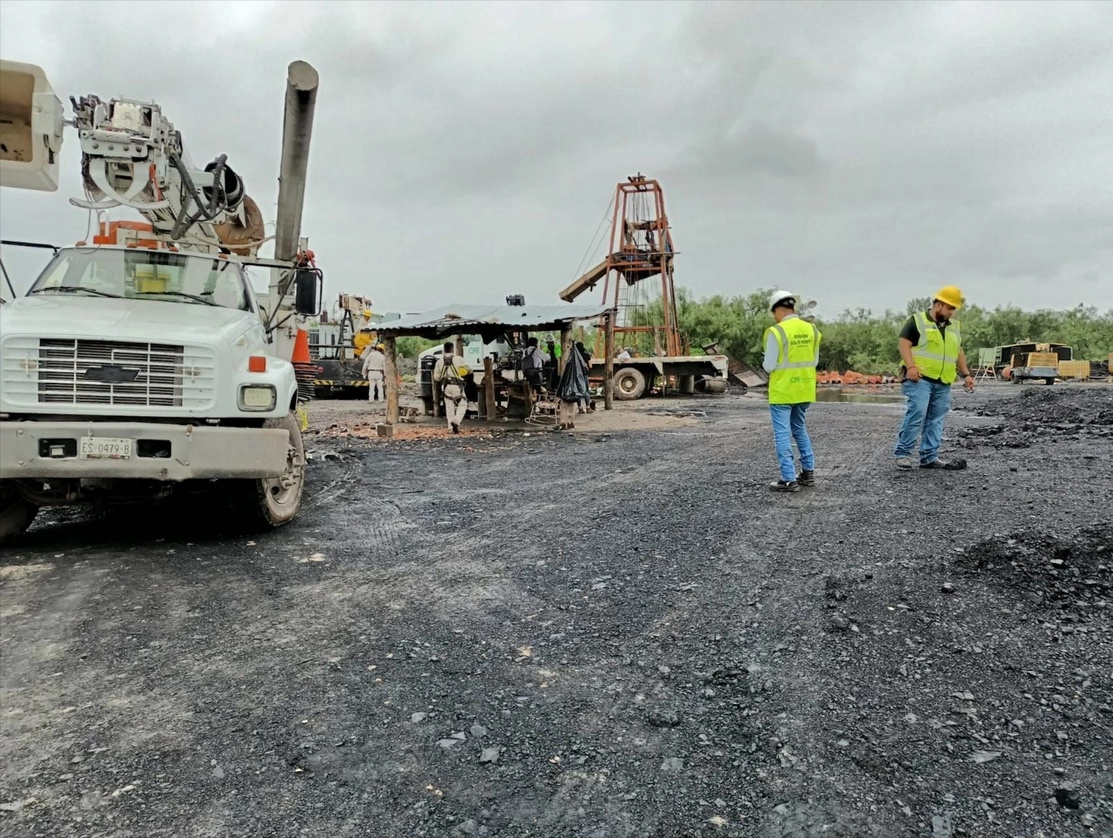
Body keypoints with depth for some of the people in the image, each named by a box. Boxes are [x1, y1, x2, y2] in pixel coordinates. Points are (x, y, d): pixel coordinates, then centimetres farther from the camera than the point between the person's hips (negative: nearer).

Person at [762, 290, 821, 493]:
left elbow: (769, 366, -14)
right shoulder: (811, 329, 3)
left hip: (782, 391, -6)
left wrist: (764, 362, 7)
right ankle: (808, 472, 25)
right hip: (804, 390, 6)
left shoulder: (776, 332, -16)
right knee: (800, 429, 21)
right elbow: (814, 361, 9)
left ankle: (789, 480, 0)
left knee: (782, 434, 0)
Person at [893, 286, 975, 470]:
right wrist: (911, 366, -21)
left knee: (935, 420, 6)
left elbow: (958, 352, 27)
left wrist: (966, 374, 18)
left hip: (943, 382, 7)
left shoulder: (954, 327, 20)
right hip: (920, 378, -7)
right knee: (916, 414, -16)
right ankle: (902, 453, -9)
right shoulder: (917, 321, -1)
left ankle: (929, 457, 11)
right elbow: (903, 344, -8)